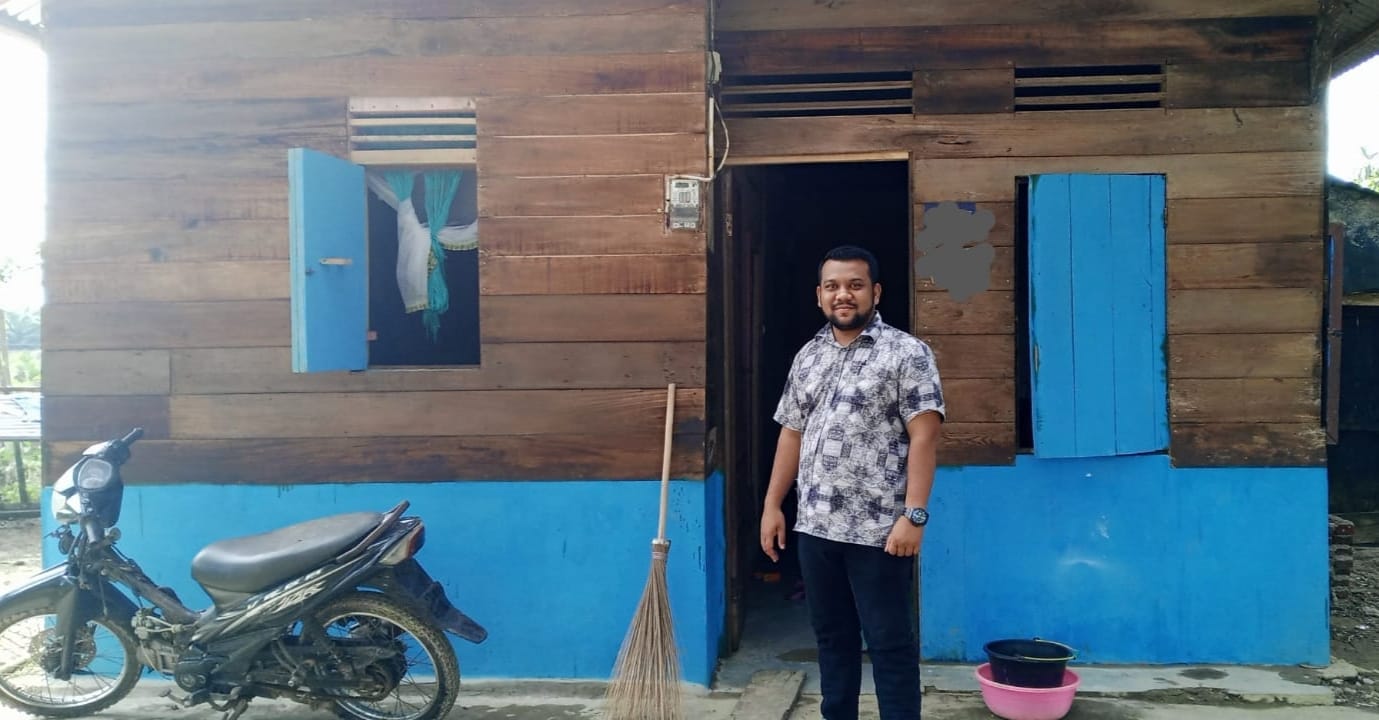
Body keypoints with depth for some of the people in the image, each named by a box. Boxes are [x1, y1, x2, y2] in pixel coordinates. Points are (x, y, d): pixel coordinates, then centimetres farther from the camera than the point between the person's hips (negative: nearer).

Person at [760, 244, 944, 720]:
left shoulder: (907, 353, -7)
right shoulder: (807, 357, 12)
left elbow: (924, 436, -12)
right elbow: (791, 434, 16)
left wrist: (913, 515, -19)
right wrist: (773, 506, 12)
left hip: (879, 530, -6)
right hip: (815, 527, 6)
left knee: (890, 642, 3)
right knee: (831, 637, 16)